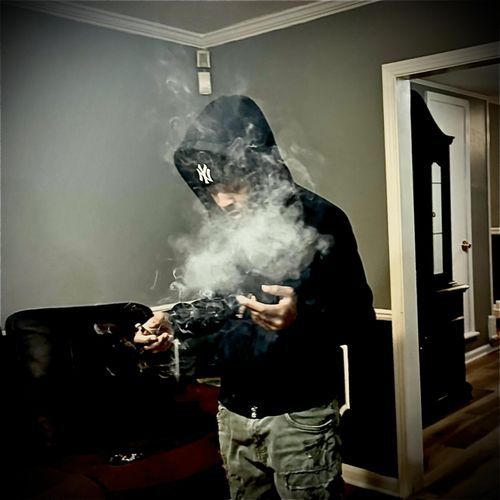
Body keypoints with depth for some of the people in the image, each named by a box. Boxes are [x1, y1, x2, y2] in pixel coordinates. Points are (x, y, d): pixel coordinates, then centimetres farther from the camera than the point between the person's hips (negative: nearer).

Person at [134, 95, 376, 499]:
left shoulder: (319, 220, -14)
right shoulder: (222, 224, 3)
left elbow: (360, 315, -12)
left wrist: (302, 316, -30)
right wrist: (174, 323, -3)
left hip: (300, 415, -5)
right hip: (234, 413, 5)